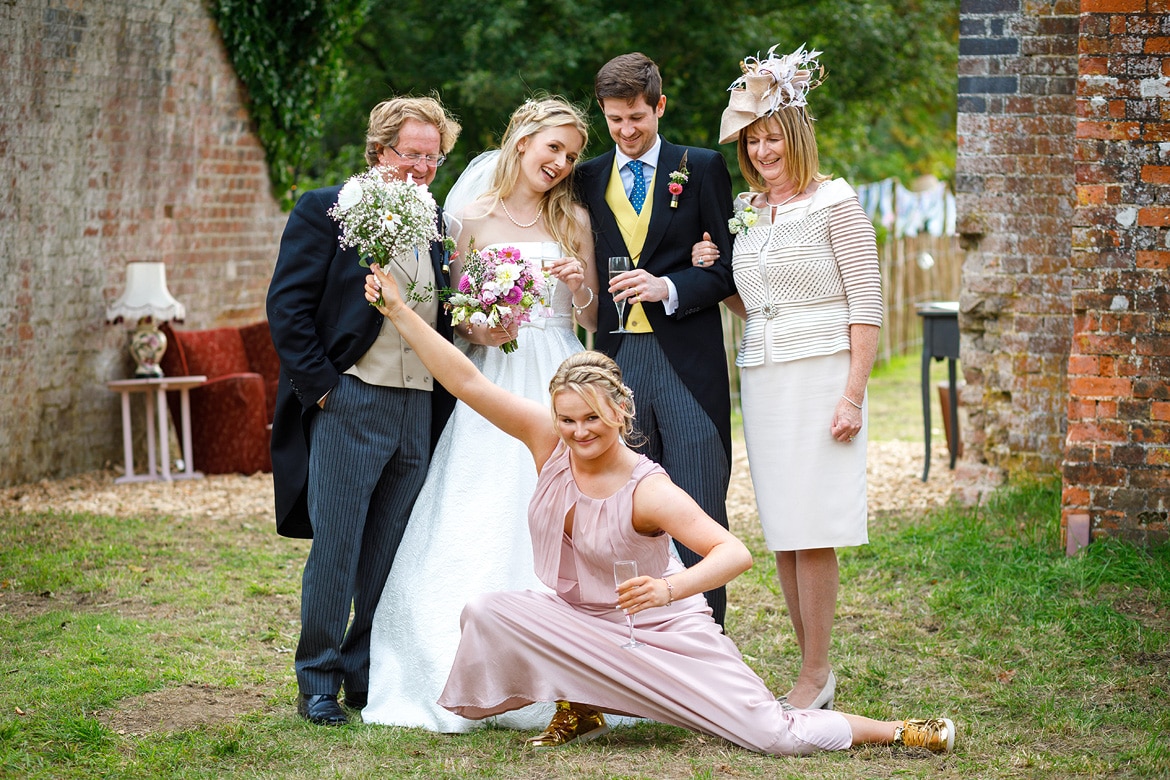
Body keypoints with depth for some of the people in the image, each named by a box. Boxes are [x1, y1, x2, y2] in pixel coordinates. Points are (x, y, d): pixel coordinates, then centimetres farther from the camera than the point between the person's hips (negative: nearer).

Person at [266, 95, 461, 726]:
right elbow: (287, 305, -7)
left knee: (392, 553, 9)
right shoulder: (326, 211, -2)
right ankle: (318, 683, 8)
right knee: (336, 549, -2)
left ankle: (367, 675, 20)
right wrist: (320, 386, -10)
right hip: (349, 404, -5)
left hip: (419, 409, 5)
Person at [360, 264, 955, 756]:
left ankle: (898, 732, 10)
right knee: (487, 611, -18)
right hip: (578, 625, 5)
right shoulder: (548, 443, -12)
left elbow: (735, 552, -34)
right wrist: (398, 310, -19)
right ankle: (578, 711, 6)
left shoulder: (648, 491, -26)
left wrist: (671, 587, -51)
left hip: (662, 633, -5)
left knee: (780, 738, -15)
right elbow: (465, 382, -14)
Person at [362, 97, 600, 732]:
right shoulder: (471, 216, 4)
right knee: (481, 526, -7)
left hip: (557, 385, 2)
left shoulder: (573, 220, 11)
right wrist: (476, 329, -14)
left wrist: (581, 287, -7)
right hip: (490, 385, -2)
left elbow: (593, 319, 13)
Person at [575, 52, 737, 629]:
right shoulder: (588, 179, 13)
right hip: (616, 359, 3)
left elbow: (728, 268, 1)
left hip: (688, 362, -3)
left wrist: (667, 288, -12)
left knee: (699, 513, -4)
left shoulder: (702, 169, 5)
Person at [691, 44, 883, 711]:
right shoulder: (745, 210, 14)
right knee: (780, 531, 5)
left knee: (811, 530, -8)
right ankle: (815, 670, 12)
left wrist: (853, 394, -14)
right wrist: (713, 275, 3)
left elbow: (867, 304, -7)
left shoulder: (835, 201, -4)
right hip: (762, 377, 6)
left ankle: (816, 676, -1)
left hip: (821, 375, -6)